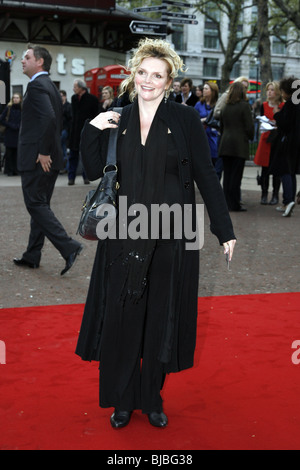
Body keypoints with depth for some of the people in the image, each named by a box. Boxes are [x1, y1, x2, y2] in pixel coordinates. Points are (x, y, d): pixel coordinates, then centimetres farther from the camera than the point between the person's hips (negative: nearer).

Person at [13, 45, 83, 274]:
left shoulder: (37, 85, -14)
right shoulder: (52, 87, 16)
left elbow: (48, 118, -27)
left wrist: (43, 152, -22)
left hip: (36, 159, -10)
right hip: (50, 158, 10)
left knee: (36, 205, -5)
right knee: (40, 206, 13)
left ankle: (69, 247, -11)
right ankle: (32, 256, 21)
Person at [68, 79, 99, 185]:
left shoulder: (92, 99, -7)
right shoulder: (74, 98, 9)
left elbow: (95, 115, -4)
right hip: (75, 130, 4)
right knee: (73, 155, 3)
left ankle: (86, 177, 13)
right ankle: (71, 177, 6)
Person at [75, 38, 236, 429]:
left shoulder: (185, 119, -2)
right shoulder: (117, 121, 6)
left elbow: (206, 176, -1)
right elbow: (94, 172, 7)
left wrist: (224, 229, -2)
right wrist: (92, 131, -6)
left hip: (170, 236, -2)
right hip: (124, 235, 2)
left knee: (161, 318, 8)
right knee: (121, 319, 4)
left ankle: (152, 398, 25)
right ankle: (122, 400, 21)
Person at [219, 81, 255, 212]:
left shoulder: (225, 107, 8)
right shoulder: (244, 105, -7)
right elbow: (249, 126, -8)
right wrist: (250, 137, 10)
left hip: (225, 144, 5)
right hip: (239, 145, -5)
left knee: (227, 175, 8)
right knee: (236, 175, -2)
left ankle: (227, 203, 11)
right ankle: (234, 205, -1)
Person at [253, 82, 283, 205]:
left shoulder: (283, 106, -1)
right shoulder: (264, 106, 7)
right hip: (266, 138, 2)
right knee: (265, 168, 1)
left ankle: (275, 195, 9)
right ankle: (264, 194, 10)